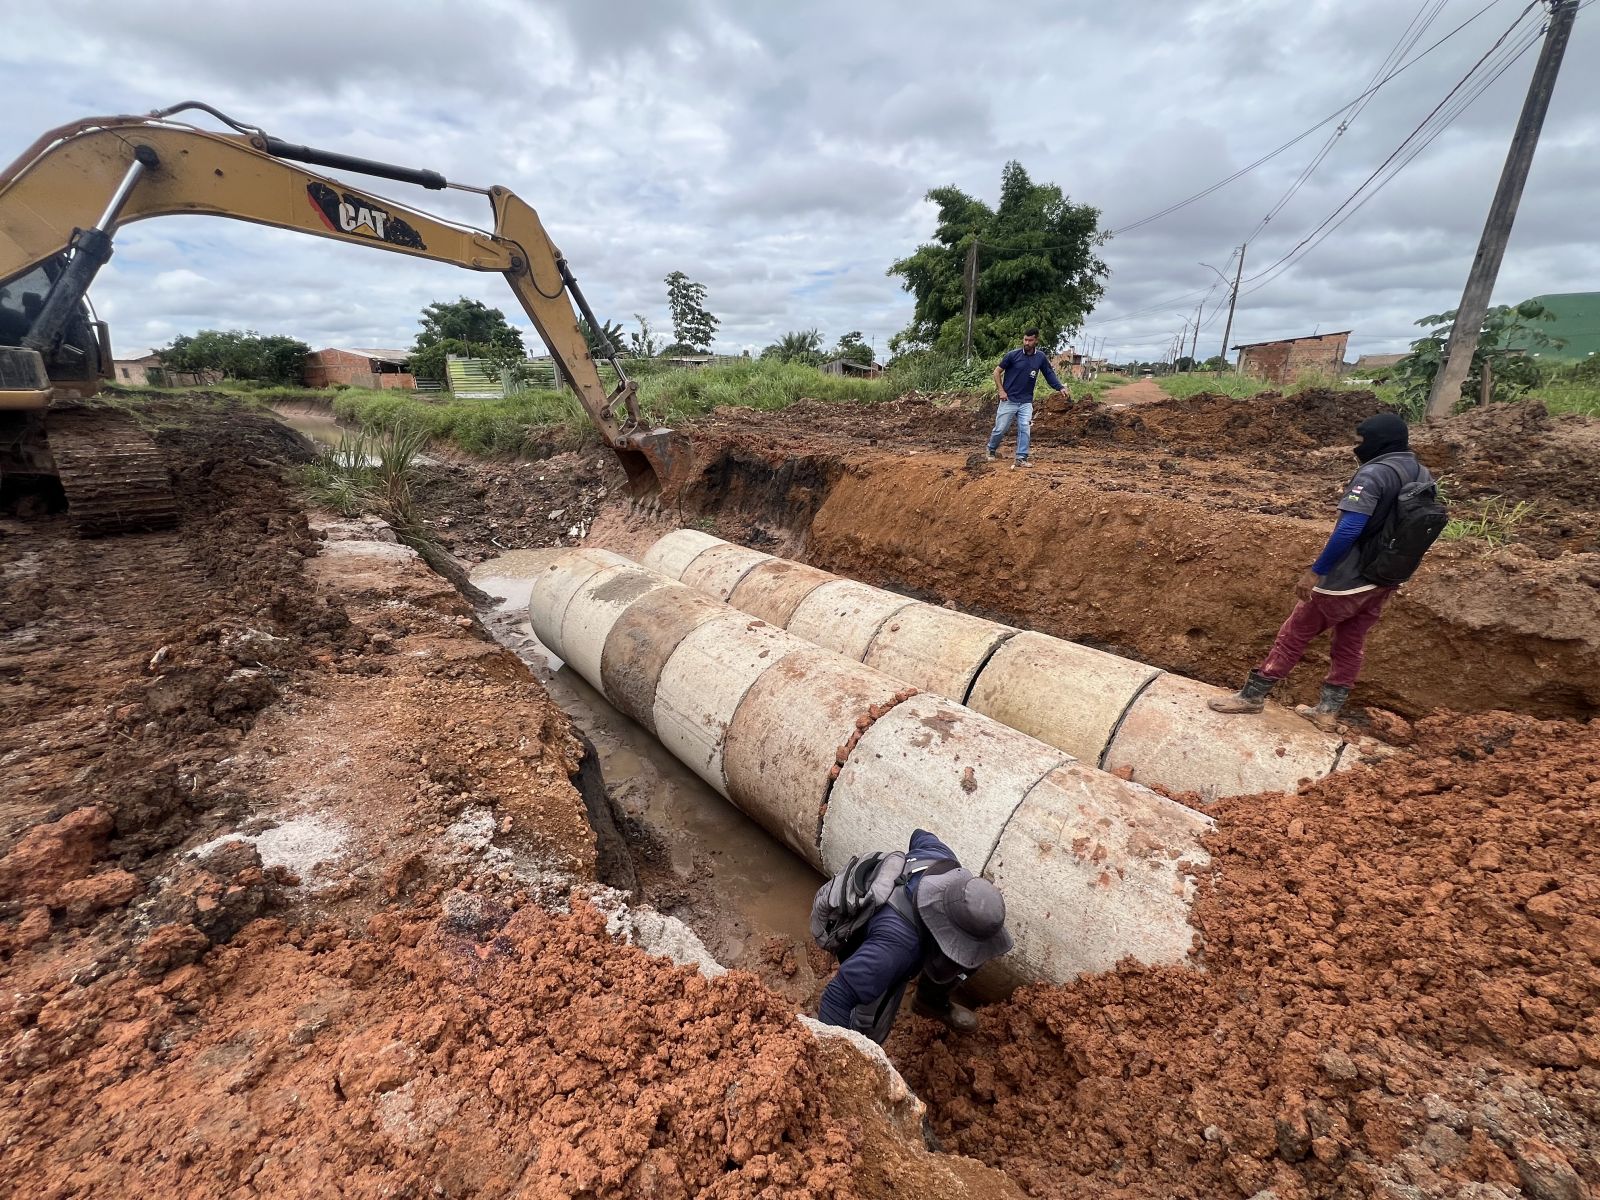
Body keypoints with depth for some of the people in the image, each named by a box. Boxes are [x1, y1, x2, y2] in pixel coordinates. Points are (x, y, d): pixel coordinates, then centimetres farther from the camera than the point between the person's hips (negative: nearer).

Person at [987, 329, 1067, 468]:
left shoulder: (1041, 357, 0)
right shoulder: (1013, 355, -7)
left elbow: (1049, 373, 7)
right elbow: (997, 372, 0)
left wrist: (1059, 388, -8)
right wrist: (1001, 391, -8)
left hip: (1026, 402, 2)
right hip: (1008, 400, -2)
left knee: (1025, 429, -5)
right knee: (1000, 429, 2)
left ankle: (1021, 458, -1)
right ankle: (991, 450, 26)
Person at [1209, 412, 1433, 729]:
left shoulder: (1374, 474, -20)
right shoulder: (1421, 475, 8)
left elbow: (1347, 531, -29)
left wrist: (1315, 571, -25)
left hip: (1347, 579, -8)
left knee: (1296, 632, 3)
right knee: (1351, 644, 16)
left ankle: (1253, 694, 11)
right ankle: (1328, 710, 25)